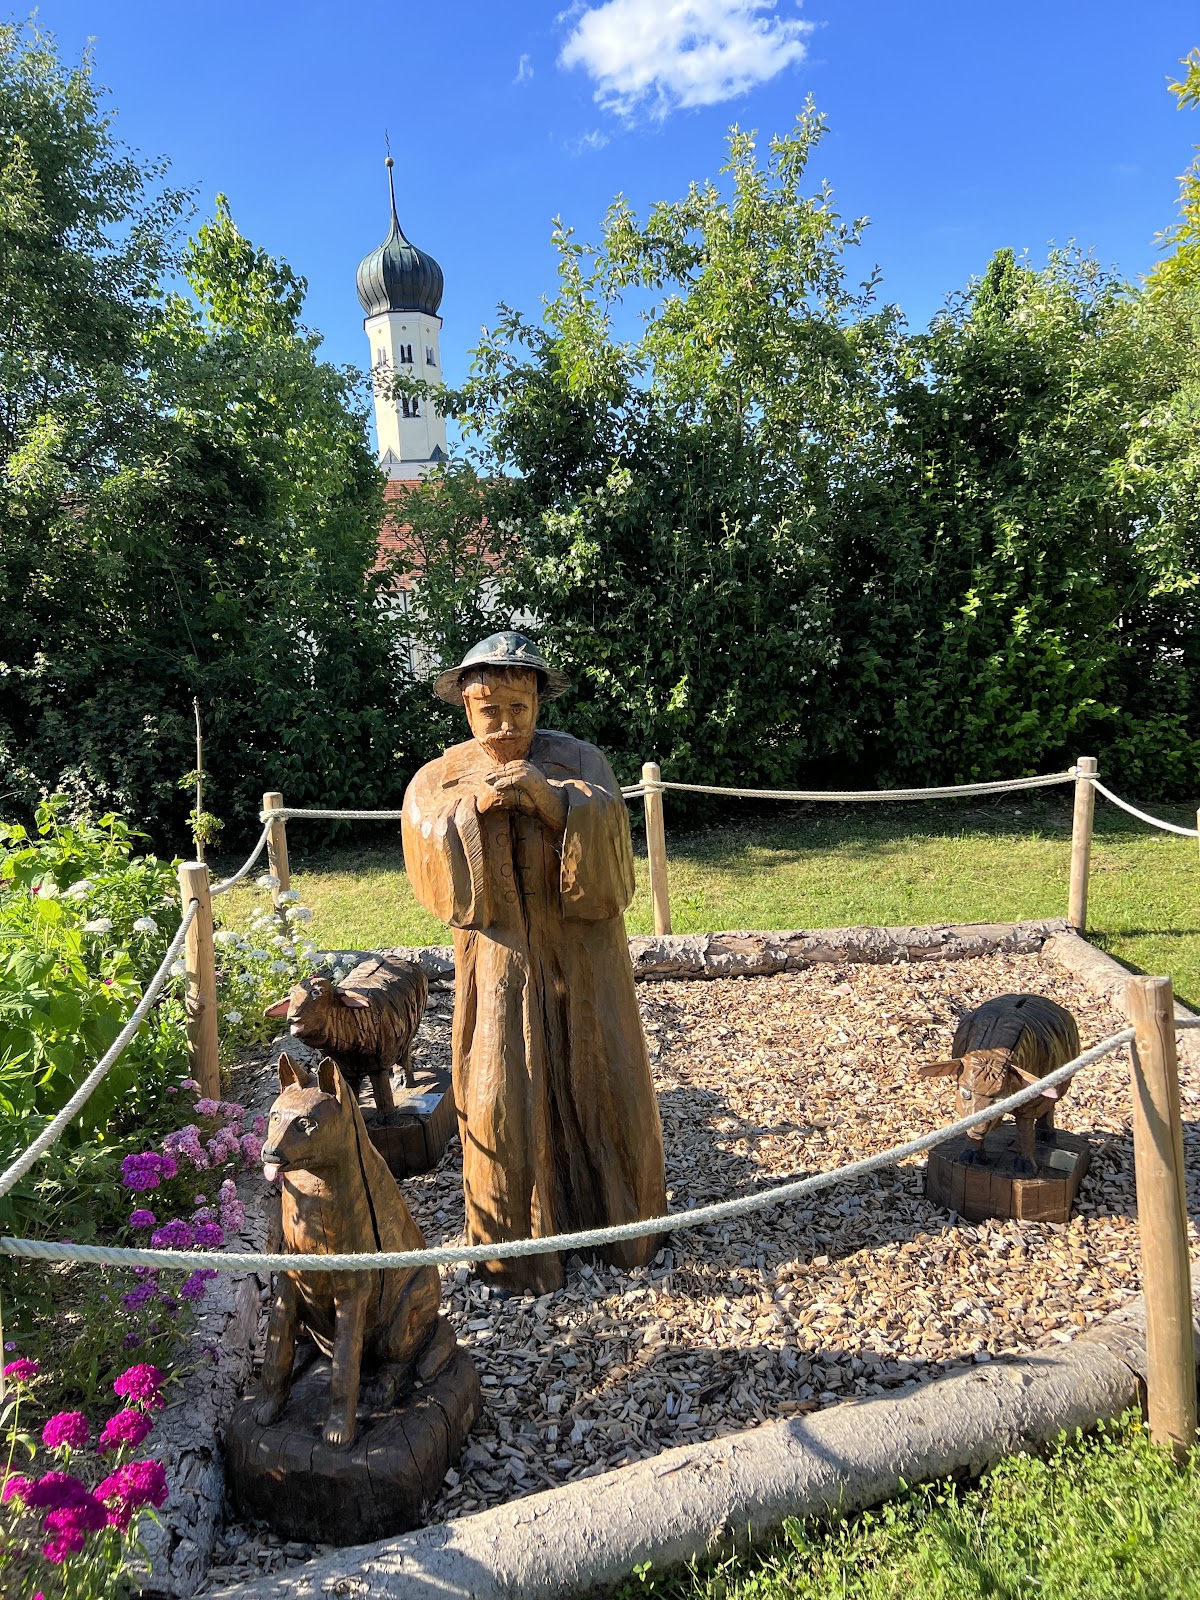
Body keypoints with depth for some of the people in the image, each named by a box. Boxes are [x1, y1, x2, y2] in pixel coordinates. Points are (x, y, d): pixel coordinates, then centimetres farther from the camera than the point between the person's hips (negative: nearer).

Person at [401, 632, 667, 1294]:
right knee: (505, 1095, 0)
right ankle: (516, 1244, 17)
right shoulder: (441, 778, 4)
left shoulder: (577, 759, 0)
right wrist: (473, 808, -23)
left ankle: (623, 1224, 30)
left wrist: (549, 799, -29)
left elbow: (608, 827, -15)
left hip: (581, 953, 0)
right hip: (500, 960, 0)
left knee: (601, 1081, 9)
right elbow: (431, 855, -9)